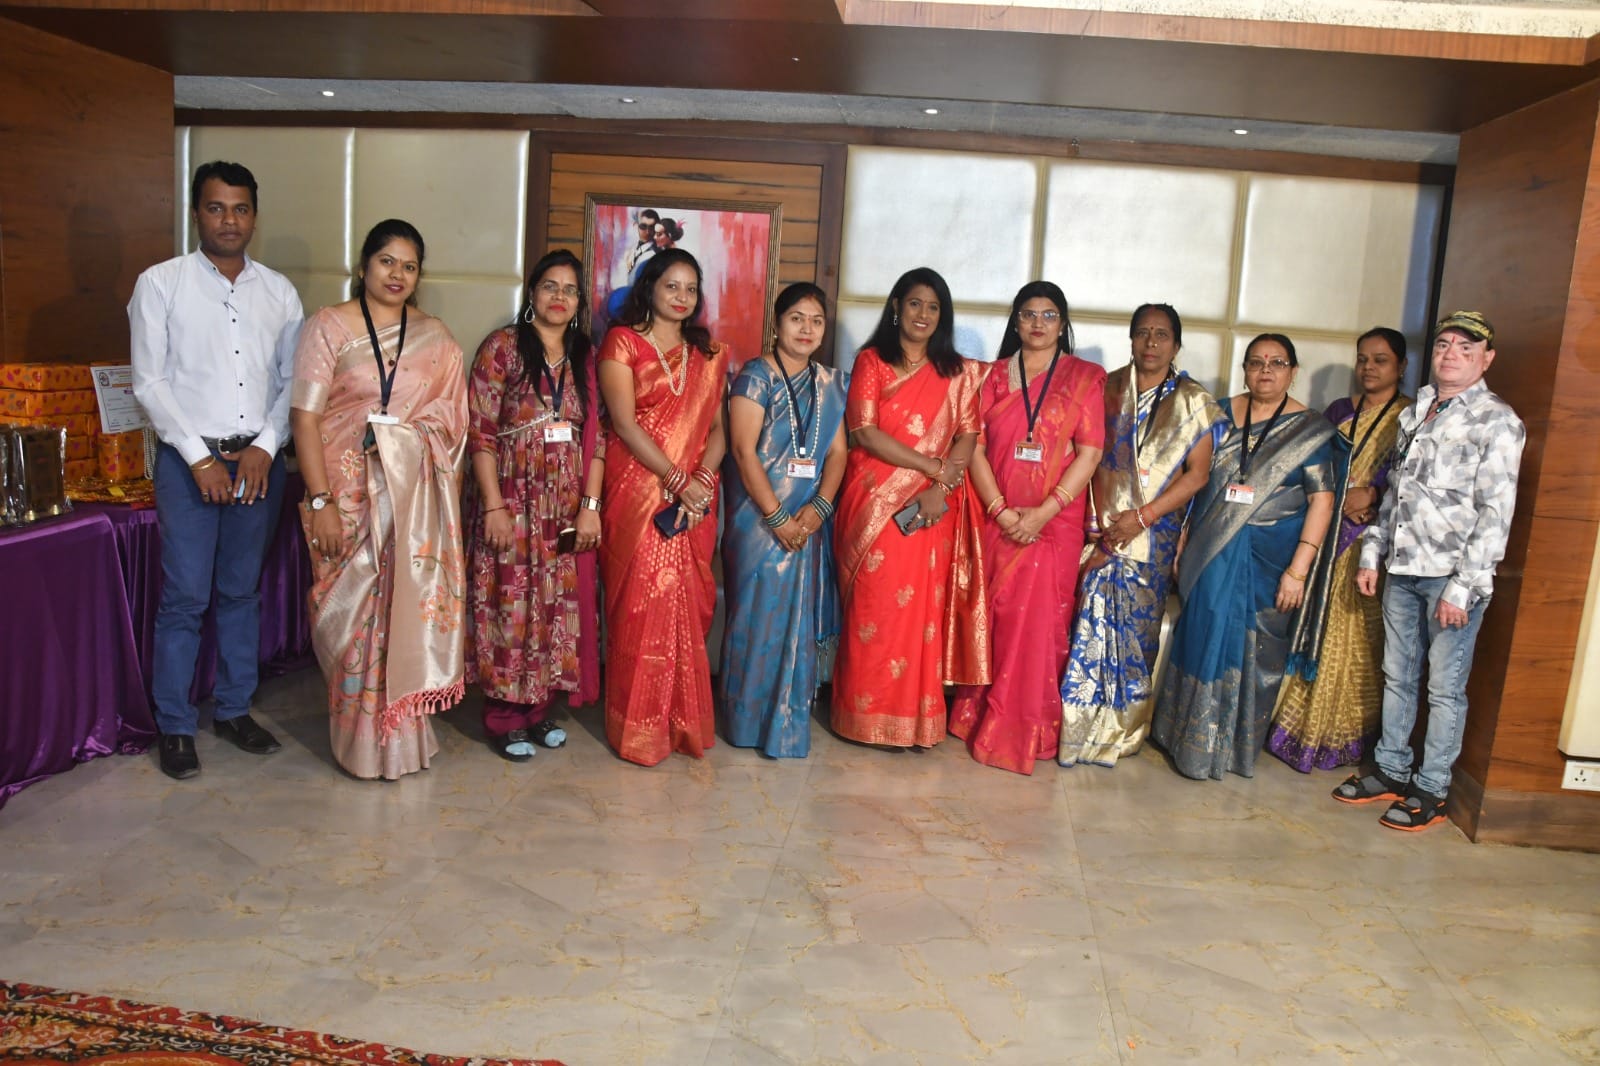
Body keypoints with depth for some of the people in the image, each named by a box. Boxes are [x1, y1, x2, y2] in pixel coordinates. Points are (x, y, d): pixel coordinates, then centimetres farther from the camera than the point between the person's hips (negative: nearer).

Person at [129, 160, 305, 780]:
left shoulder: (279, 292, 8)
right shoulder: (160, 284, -1)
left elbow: (293, 381, 6)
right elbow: (149, 382, -4)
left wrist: (265, 446, -7)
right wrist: (199, 457, -11)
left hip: (259, 459, 3)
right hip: (188, 458, -3)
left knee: (242, 591, 12)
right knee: (185, 598, -1)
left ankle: (234, 710, 24)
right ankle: (175, 727, 12)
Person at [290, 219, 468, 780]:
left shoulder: (436, 338, 9)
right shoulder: (328, 326, 0)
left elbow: (451, 424, 8)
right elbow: (305, 418, -6)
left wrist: (446, 498, 0)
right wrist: (320, 501, -13)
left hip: (417, 495, 2)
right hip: (349, 487, -2)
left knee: (410, 606, 4)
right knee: (354, 609, 2)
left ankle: (405, 730, 20)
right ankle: (360, 739, 18)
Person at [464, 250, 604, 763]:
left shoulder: (584, 359, 10)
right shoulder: (502, 347, -3)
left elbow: (595, 437, 7)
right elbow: (480, 432, -8)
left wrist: (591, 505, -2)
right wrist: (494, 506, -14)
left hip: (566, 507, 4)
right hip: (512, 502, -4)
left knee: (559, 606, 9)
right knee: (510, 604, 1)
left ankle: (538, 707, 23)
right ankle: (504, 717, 13)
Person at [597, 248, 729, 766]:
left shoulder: (708, 353, 16)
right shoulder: (622, 342, 2)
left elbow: (717, 427, 11)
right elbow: (625, 423, -8)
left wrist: (703, 478, -8)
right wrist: (678, 480, -14)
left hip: (696, 496, 4)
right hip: (639, 493, -4)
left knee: (690, 608, 4)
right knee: (641, 605, -4)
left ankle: (684, 722, 17)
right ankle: (639, 728, 8)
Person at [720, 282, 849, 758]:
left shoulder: (830, 383, 11)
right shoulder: (756, 376, -4)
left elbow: (837, 451, 7)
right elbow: (743, 450, -12)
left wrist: (819, 507, -10)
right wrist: (778, 517, -16)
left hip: (809, 520, 4)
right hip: (759, 516, -4)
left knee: (800, 617, 7)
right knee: (757, 613, 1)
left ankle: (789, 722, 20)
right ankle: (749, 721, 15)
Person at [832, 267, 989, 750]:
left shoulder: (957, 372, 13)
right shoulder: (871, 361, 5)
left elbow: (968, 435, 4)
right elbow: (865, 432, -6)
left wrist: (939, 487, -13)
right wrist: (933, 466, -11)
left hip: (932, 507, 2)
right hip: (876, 502, -2)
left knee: (923, 608, 1)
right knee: (874, 608, -2)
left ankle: (916, 716, 9)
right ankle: (870, 714, 7)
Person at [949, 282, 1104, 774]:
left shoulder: (1084, 378, 5)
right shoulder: (995, 376, 9)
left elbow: (1090, 453, -3)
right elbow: (975, 448, 2)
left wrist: (1043, 511, -13)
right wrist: (1002, 511, -10)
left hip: (1055, 522, -1)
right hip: (996, 519, 2)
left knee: (1039, 620, -3)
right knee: (991, 617, 5)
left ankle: (1026, 730, 8)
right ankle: (979, 715, 18)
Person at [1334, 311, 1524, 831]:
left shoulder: (1497, 421, -8)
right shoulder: (1416, 411, 13)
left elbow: (1495, 514, -13)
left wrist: (1462, 587, -17)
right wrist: (1371, 553, 12)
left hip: (1451, 576, -6)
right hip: (1402, 571, 6)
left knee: (1444, 687, 3)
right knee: (1397, 677, 15)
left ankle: (1431, 789, 15)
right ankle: (1391, 770, 28)